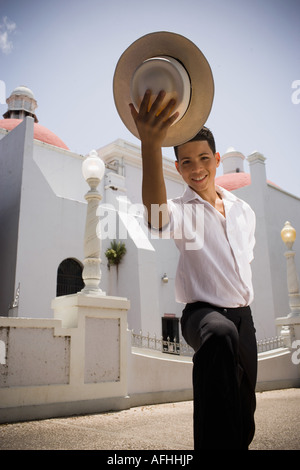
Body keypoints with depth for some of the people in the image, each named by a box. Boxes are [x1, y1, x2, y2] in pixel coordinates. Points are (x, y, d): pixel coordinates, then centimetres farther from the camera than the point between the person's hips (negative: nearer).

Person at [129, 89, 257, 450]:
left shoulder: (244, 211, 9)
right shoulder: (179, 212, -8)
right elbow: (156, 212, -34)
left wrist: (242, 297, 16)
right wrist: (150, 144, -50)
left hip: (243, 316, 6)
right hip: (201, 312, -5)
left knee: (244, 414, 12)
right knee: (221, 333, -42)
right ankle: (214, 442, -38)